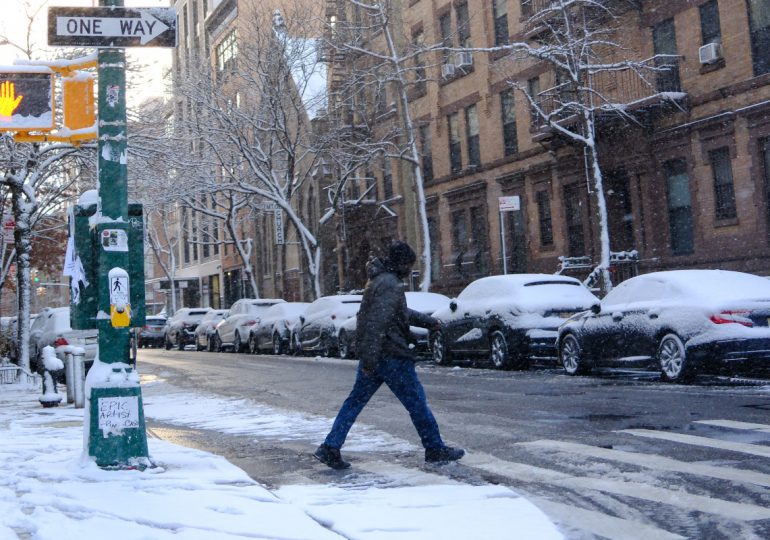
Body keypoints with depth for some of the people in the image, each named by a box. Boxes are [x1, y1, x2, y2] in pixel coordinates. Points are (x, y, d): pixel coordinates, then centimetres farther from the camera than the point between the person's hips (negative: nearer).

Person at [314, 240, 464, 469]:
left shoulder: (378, 280, 17)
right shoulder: (390, 284, -16)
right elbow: (377, 322, -25)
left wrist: (428, 321, 41)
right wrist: (370, 358, -27)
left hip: (372, 356, 10)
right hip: (391, 356, -9)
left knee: (355, 401, 9)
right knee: (416, 403, 3)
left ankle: (330, 448, 5)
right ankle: (435, 450, 13)